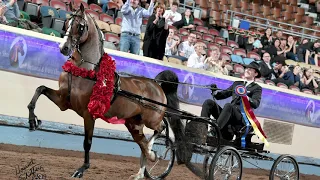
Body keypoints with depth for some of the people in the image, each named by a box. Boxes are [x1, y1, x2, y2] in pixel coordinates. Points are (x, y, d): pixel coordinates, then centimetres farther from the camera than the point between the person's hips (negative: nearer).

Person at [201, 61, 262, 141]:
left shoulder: (257, 88, 12)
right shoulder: (237, 83, 30)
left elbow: (256, 104, -7)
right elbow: (223, 94, 21)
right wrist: (215, 92, -1)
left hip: (241, 117, -6)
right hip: (229, 114, 6)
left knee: (228, 106, -36)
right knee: (209, 102, -14)